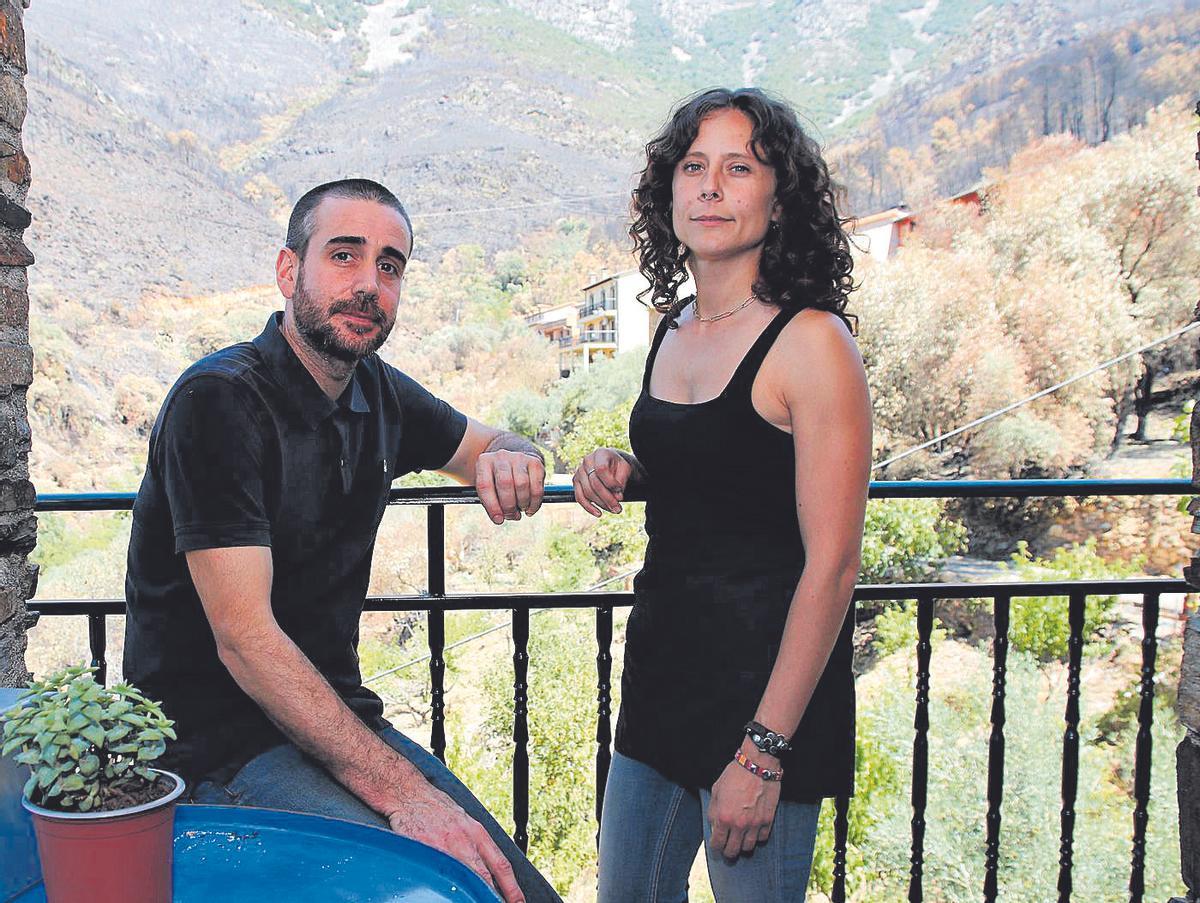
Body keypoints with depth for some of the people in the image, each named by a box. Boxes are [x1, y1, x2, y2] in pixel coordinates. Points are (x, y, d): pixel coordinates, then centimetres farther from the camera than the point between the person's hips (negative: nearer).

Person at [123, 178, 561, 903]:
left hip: (334, 716, 7)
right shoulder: (219, 400, -16)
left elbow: (489, 445, 23)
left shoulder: (378, 393, 6)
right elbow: (244, 638, -23)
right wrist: (399, 789, -29)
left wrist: (511, 460, -4)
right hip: (217, 741, -7)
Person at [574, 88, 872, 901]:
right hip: (664, 666, 7)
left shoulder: (811, 341, -16)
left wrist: (765, 750, -18)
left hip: (765, 678, -7)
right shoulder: (674, 329, 7)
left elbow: (832, 565, -18)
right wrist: (622, 470, 0)